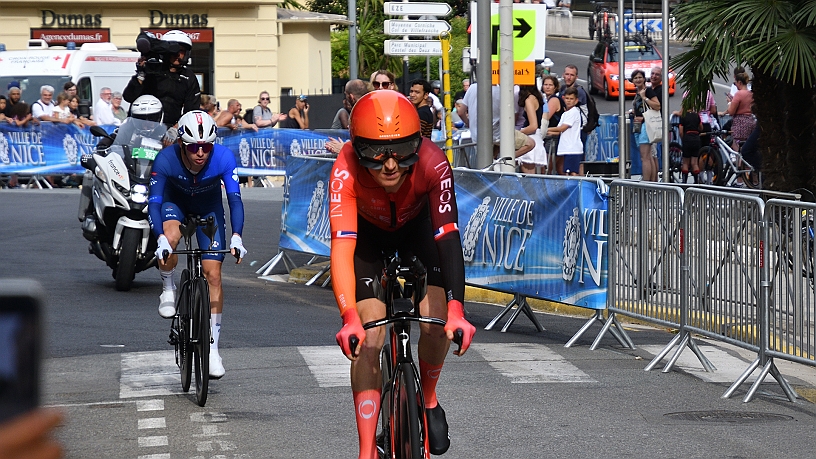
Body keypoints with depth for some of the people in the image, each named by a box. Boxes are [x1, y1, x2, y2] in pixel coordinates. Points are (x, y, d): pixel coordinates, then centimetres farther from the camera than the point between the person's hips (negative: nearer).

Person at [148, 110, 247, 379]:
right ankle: (168, 289, -4)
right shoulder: (166, 160, -33)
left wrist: (236, 236, -46)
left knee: (213, 273, -8)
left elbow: (235, 199, -31)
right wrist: (161, 239, -49)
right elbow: (154, 202, -33)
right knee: (170, 239, -36)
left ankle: (212, 348, -1)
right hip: (175, 201, -1)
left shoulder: (224, 158, -31)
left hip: (209, 207, 1)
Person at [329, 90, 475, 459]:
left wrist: (456, 310, -52)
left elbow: (447, 236, -41)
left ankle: (428, 397, 14)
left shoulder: (432, 164, -38)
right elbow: (342, 248, -44)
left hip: (416, 225, 1)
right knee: (369, 337, -14)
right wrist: (350, 319, -56)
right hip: (367, 231, -1)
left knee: (436, 324, -17)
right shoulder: (347, 171, -39)